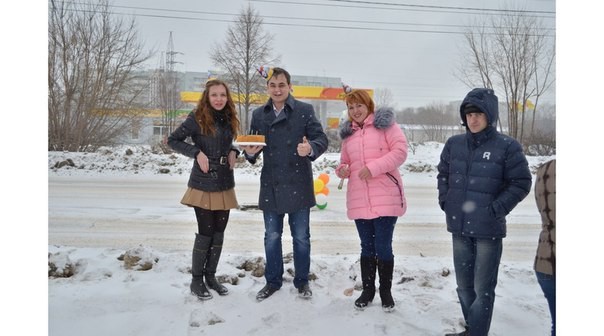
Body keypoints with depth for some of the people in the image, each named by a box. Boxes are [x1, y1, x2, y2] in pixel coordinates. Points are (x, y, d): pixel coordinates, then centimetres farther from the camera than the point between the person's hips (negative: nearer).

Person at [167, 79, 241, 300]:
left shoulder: (228, 119, 7)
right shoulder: (197, 118, -9)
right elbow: (173, 140, -5)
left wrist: (233, 152, 0)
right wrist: (196, 152, -17)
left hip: (225, 184, 6)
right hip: (203, 184, -5)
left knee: (219, 232, 10)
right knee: (205, 233, -1)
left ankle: (211, 276, 26)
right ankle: (196, 280, 17)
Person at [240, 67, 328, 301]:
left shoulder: (305, 110, -4)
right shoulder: (258, 114, 7)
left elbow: (321, 139, -8)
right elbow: (253, 145, 12)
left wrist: (310, 148, -30)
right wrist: (250, 152, -12)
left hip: (298, 185, -3)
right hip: (270, 185, 3)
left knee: (301, 237, 9)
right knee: (271, 236, 14)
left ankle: (302, 280, 28)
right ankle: (273, 280, 31)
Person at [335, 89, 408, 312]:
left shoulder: (384, 123, 0)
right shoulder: (348, 133, 16)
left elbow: (400, 151, -9)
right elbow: (345, 161, 23)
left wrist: (373, 167, -18)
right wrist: (342, 169, -1)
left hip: (385, 198, -4)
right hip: (359, 199, 4)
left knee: (383, 247, 0)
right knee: (367, 247, 12)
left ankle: (386, 291, 19)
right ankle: (368, 289, 27)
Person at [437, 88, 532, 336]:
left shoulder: (507, 146, -10)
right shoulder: (454, 144, 3)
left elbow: (521, 183, -6)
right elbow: (443, 175, 16)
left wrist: (496, 209, -11)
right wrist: (445, 201, 5)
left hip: (488, 229, -5)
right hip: (459, 227, 5)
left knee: (483, 288, 4)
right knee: (464, 284, 18)